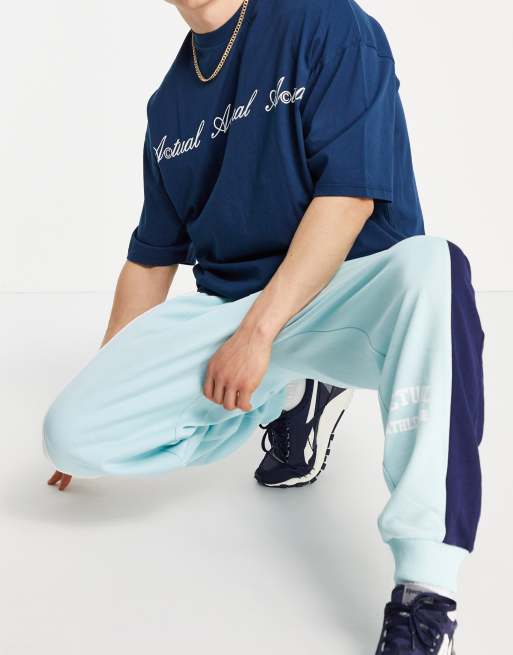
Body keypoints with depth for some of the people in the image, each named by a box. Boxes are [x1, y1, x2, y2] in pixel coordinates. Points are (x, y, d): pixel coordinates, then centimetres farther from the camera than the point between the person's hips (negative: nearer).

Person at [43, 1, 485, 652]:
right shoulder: (170, 102, 12)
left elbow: (348, 197, -15)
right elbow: (151, 256, 18)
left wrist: (258, 333, -20)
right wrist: (111, 382, 18)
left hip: (345, 293, -5)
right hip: (225, 306, 5)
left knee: (430, 265, -39)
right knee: (70, 433, -15)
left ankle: (424, 590, -41)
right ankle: (289, 397, 8)